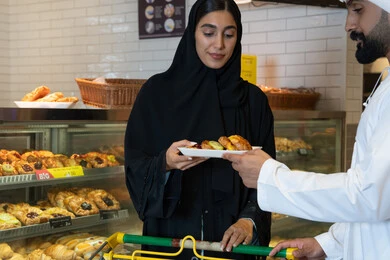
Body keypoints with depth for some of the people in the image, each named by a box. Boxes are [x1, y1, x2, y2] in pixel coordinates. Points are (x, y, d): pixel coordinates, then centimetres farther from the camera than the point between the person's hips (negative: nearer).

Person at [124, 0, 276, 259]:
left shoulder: (254, 100, 1)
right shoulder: (157, 91, -3)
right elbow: (135, 169, -5)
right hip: (170, 236, -1)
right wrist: (165, 164, -24)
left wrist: (249, 221, -17)